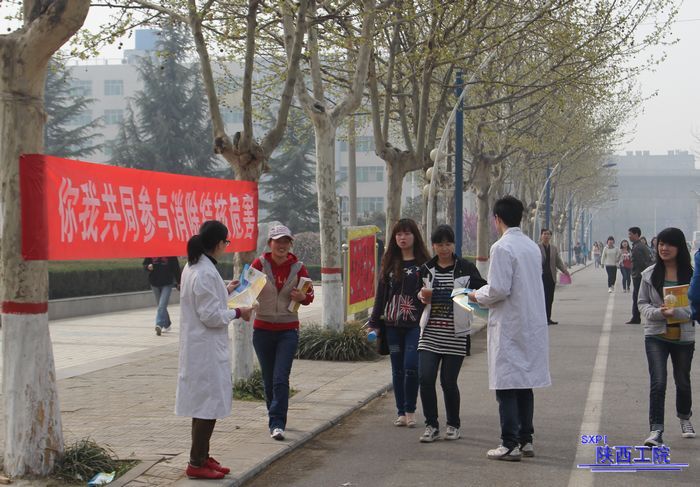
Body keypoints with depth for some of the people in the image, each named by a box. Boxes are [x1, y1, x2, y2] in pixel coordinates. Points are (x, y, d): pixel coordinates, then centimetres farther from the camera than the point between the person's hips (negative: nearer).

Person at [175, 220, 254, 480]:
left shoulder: (192, 267, 9)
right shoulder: (206, 273, -21)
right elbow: (211, 316, -21)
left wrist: (226, 291, 23)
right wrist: (238, 312, -8)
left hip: (198, 347, 10)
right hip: (207, 349, -10)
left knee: (204, 406, 17)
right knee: (209, 406, -2)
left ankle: (202, 457, 26)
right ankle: (196, 464, 5)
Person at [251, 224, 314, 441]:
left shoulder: (298, 268, -1)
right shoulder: (259, 264, -3)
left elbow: (310, 295, 8)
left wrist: (303, 297, -15)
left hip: (288, 330, -1)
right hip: (263, 329, 1)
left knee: (280, 379, -11)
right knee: (268, 379, 11)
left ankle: (277, 424, -9)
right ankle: (276, 419, 28)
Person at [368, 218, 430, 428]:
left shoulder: (423, 263, 0)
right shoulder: (389, 263, 11)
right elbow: (381, 293, 13)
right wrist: (374, 322, 10)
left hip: (415, 324, -4)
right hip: (392, 325, 4)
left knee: (411, 367, -11)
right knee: (397, 369, 7)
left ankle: (410, 411, 3)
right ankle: (400, 412, 15)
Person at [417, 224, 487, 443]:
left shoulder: (465, 268, 0)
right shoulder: (426, 269, 9)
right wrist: (422, 296, -5)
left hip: (455, 334, -2)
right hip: (430, 333, 3)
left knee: (448, 381, 1)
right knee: (425, 378, -8)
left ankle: (453, 424, 21)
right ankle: (431, 425, 6)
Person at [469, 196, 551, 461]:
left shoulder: (502, 248, -15)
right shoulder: (532, 246, 10)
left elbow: (498, 290, -20)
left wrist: (478, 296, 0)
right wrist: (486, 295, 20)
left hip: (509, 326, -8)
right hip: (533, 324, 8)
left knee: (507, 385, -2)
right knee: (525, 384, 14)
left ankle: (510, 444, -1)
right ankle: (526, 440, 19)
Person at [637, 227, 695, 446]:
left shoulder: (691, 274, -8)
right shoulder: (650, 274, -1)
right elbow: (642, 303, 3)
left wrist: (676, 311, -23)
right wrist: (659, 312, -17)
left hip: (684, 336, 0)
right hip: (656, 335, 0)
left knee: (683, 381, 18)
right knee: (658, 382, -12)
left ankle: (684, 418, 44)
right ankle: (656, 430, -10)